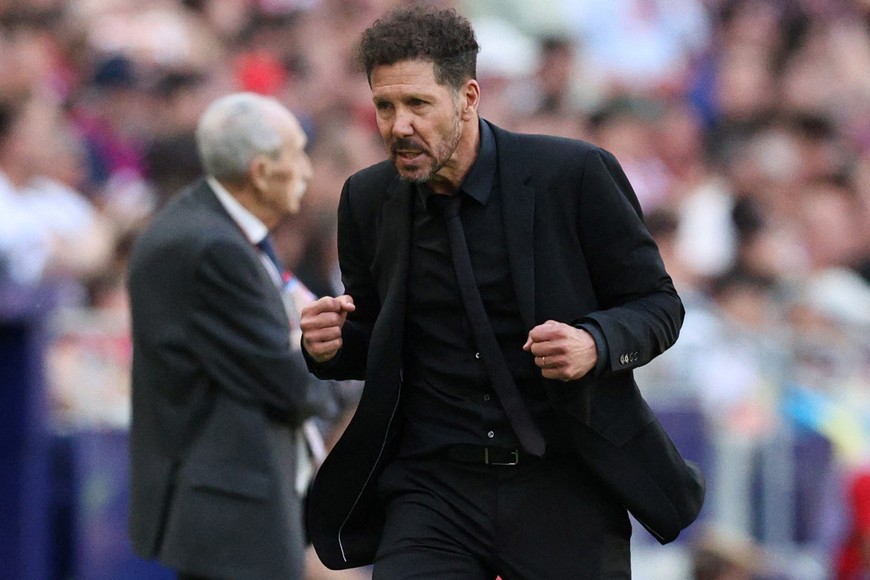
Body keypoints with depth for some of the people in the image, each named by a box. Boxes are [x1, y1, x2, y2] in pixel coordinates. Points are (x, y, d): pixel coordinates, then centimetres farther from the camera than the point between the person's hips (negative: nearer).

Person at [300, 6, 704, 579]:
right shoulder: (369, 199, 4)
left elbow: (659, 305, 0)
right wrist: (331, 344, -6)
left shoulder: (574, 174, -8)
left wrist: (594, 344, -21)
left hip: (563, 487, -2)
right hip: (433, 487, 2)